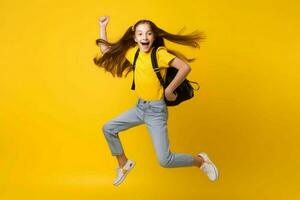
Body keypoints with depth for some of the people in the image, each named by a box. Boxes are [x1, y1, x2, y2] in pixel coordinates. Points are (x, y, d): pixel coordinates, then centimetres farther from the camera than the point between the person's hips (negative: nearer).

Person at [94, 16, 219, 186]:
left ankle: (201, 161, 15)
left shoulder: (160, 53, -17)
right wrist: (102, 26, 8)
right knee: (108, 129, 8)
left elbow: (185, 67, -29)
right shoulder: (133, 52, 3)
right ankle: (124, 164, 28)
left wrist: (168, 90, -22)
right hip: (139, 107, 7)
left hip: (156, 110, -7)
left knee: (165, 161, -11)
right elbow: (106, 51, 13)